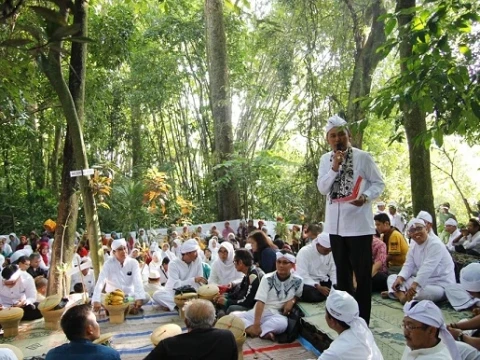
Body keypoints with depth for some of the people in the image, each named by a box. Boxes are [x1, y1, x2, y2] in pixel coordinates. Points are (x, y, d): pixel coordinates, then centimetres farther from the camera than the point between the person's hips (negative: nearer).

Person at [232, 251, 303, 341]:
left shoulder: (298, 281, 0)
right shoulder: (268, 278, -3)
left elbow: (298, 296, 21)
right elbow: (260, 301, -13)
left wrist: (292, 301, -4)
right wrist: (256, 324, -26)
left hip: (278, 315, -1)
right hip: (259, 312, 1)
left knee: (282, 323, -39)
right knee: (233, 315, -23)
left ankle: (249, 329, -26)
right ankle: (259, 330, -30)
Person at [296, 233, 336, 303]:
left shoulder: (330, 252, 1)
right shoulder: (304, 252, -17)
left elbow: (333, 270, 5)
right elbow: (302, 276, -22)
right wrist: (319, 287, -30)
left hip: (324, 281, 6)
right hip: (308, 283, -5)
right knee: (313, 295, -36)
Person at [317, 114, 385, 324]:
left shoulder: (362, 157, -5)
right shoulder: (325, 159, 7)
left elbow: (379, 183, -2)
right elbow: (322, 189, -1)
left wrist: (366, 196, -22)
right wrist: (334, 167, -14)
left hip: (359, 223, -5)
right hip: (336, 224, 5)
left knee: (362, 273, 1)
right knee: (342, 272, 16)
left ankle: (362, 321, 12)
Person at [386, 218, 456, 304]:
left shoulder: (435, 244, -18)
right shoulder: (414, 246, 9)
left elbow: (427, 268, -30)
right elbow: (408, 265, 4)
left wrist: (414, 285, -39)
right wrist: (399, 278, -16)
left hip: (439, 284, -8)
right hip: (421, 281, 9)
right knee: (392, 278, 1)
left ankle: (397, 293, -22)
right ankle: (402, 296, -27)